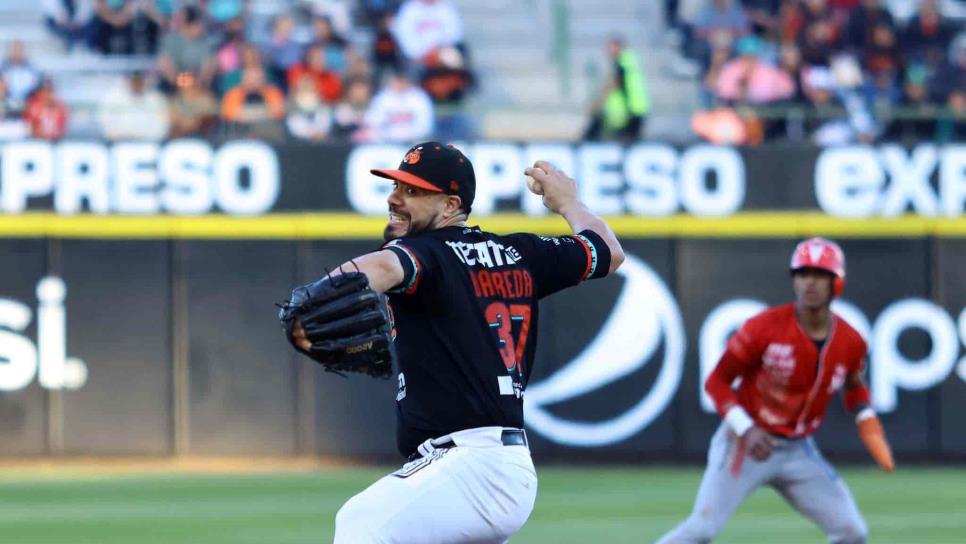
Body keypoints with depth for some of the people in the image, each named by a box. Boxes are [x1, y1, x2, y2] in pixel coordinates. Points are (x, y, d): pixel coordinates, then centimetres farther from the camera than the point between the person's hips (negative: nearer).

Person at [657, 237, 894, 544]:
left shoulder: (851, 343, -3)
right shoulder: (766, 328, -17)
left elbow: (853, 385, 21)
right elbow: (716, 381, -10)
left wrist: (865, 417, 0)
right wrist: (745, 428, -23)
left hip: (798, 451, 5)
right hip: (746, 444, -5)